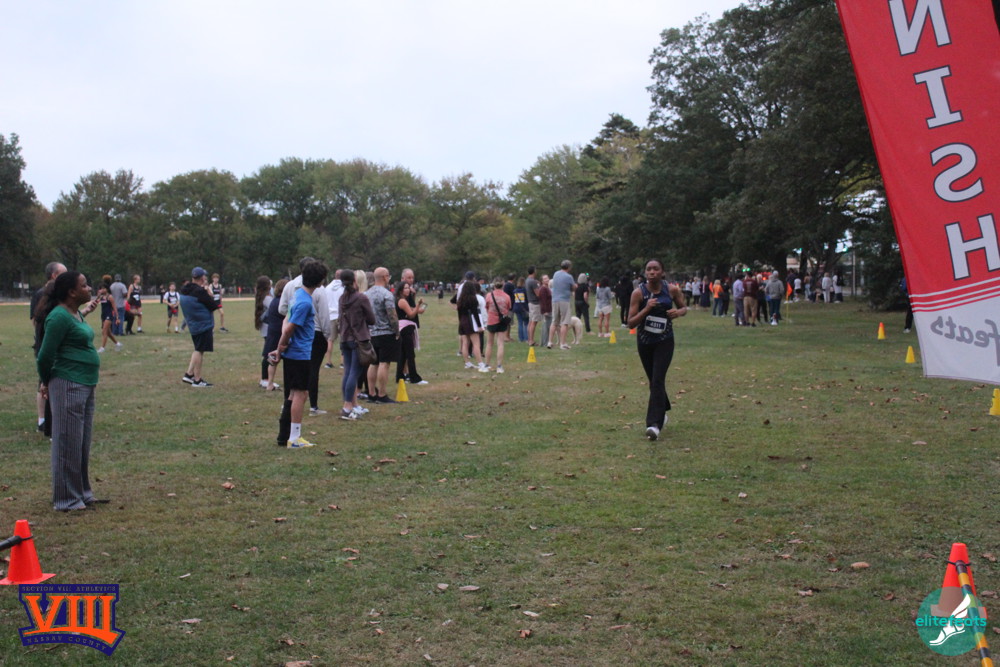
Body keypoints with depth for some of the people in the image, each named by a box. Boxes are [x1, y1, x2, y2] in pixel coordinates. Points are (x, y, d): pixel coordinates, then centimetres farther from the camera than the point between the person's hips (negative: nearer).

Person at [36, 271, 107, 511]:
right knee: (69, 443, -1)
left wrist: (49, 382, 19)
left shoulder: (76, 314, 12)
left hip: (86, 385, 9)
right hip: (69, 386, -9)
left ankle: (82, 493, 27)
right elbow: (46, 355, -17)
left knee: (83, 443, 16)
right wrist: (47, 382, -1)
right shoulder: (59, 317, -16)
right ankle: (67, 499, 8)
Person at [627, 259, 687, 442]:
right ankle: (661, 413, 38)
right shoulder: (639, 293, -11)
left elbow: (684, 307, 11)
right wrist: (646, 308, -26)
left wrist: (678, 312, -13)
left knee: (658, 380, -15)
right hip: (644, 342, 1)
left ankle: (655, 423, -19)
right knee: (654, 381, 13)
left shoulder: (672, 290, -7)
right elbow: (630, 323, -12)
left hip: (665, 341, -1)